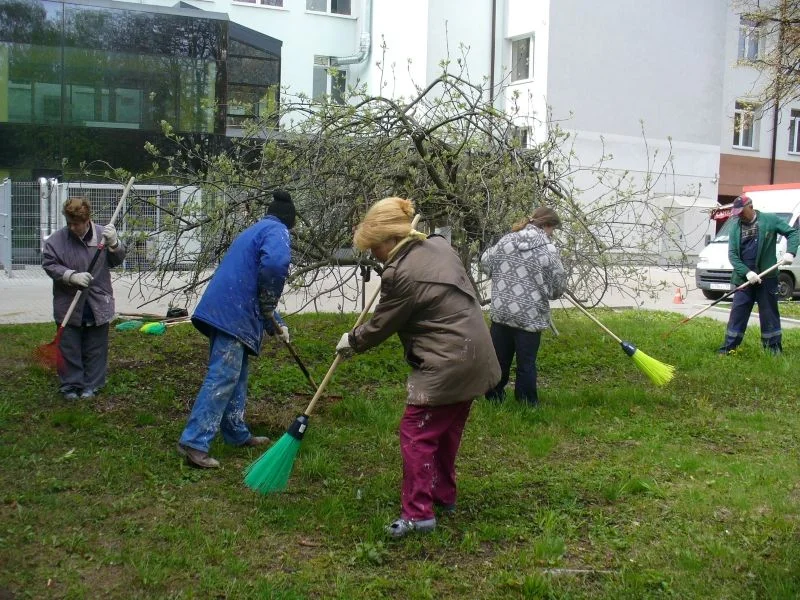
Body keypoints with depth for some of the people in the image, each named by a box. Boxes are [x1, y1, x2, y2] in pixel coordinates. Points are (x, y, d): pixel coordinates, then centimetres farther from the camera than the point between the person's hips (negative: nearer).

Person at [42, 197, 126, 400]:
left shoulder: (102, 234, -6)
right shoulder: (57, 239, -9)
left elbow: (117, 260, -1)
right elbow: (49, 265, -5)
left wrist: (113, 243, -21)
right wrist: (72, 276, -20)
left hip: (98, 305, 1)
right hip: (69, 305, 0)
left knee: (95, 348, 10)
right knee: (69, 348, 8)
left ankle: (91, 385, 23)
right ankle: (70, 385, 21)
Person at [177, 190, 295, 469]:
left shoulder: (254, 230, 28)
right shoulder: (277, 231, -2)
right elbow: (275, 262, -26)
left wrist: (275, 323, 34)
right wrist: (269, 305, -11)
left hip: (222, 310, 10)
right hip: (233, 314, -10)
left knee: (235, 376, 18)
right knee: (222, 378, -12)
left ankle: (237, 433, 28)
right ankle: (194, 442, -15)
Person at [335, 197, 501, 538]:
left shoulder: (400, 274, -18)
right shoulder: (439, 245, 7)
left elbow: (380, 327, -6)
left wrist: (351, 341, 12)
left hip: (446, 363, -10)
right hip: (473, 355, 10)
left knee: (416, 433, -2)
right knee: (447, 430, 21)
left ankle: (418, 514, 1)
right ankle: (444, 494, 35)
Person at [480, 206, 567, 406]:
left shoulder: (506, 241, 0)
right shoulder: (548, 250, -11)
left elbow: (485, 261, 12)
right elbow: (559, 286, -4)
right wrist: (545, 291, 17)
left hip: (501, 312, 4)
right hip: (530, 317, -4)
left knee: (499, 358, 16)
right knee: (526, 364, 6)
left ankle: (493, 398, 28)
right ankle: (527, 404, 15)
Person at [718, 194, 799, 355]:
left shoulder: (770, 220, -1)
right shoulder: (736, 227, 6)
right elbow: (732, 255, 0)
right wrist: (747, 272, -13)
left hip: (767, 277, -2)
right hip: (744, 278, 2)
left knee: (769, 313, 5)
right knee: (737, 312, 1)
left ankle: (774, 347, 13)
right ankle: (730, 346, 4)